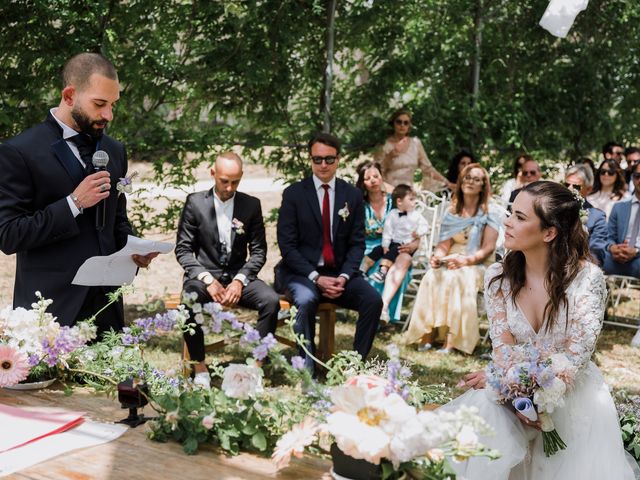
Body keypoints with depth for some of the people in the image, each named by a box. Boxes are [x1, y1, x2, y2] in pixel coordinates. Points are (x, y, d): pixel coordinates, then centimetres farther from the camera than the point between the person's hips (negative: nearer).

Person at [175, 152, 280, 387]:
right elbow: (183, 249, -1)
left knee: (271, 300, -27)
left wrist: (240, 280, -13)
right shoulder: (195, 202, 0)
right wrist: (207, 279, -16)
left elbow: (258, 251, 4)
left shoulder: (251, 205, 4)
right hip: (205, 273, -1)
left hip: (238, 275, 2)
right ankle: (200, 369, -19)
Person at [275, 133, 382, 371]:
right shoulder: (294, 194, -1)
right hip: (302, 272, -3)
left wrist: (344, 276, -11)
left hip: (339, 273, 3)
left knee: (373, 300, -21)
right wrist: (316, 277, -16)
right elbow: (287, 245, -5)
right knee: (306, 299, -34)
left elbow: (357, 243, 6)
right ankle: (307, 366, -22)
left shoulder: (353, 195, 7)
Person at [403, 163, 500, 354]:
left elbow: (488, 248, -7)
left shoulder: (490, 213, 2)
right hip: (451, 263, 4)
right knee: (431, 278, -29)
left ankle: (452, 338, -38)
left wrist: (465, 260, -22)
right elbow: (444, 244, 9)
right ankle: (427, 334, -34)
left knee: (455, 278, -36)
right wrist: (437, 257, -14)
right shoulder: (452, 212, 15)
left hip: (477, 265, -4)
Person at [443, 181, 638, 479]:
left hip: (574, 394, -2)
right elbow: (503, 347, -9)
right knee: (485, 410, -28)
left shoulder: (587, 278, -16)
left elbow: (574, 356, -20)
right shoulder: (498, 277, -5)